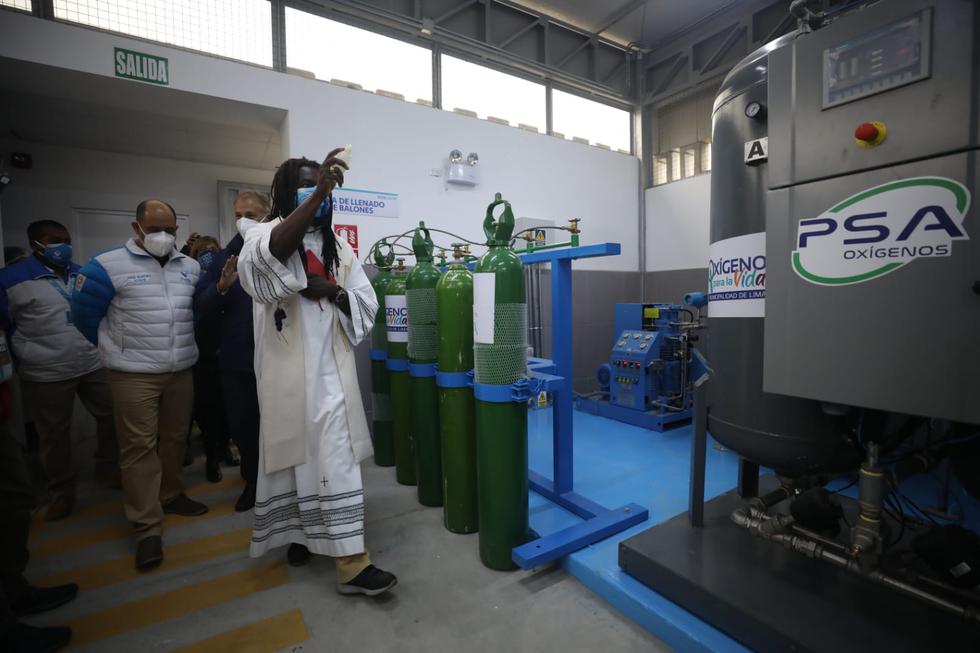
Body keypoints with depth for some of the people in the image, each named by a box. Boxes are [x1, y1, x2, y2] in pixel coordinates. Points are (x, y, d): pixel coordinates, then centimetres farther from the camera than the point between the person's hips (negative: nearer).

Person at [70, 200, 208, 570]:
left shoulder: (190, 267, 7)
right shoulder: (110, 265, -6)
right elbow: (84, 311, 1)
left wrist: (181, 345, 13)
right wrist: (117, 348, 8)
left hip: (181, 371, 4)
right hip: (134, 374, -4)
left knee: (174, 438, 14)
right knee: (139, 445, -1)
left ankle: (170, 495, 33)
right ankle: (147, 528, 6)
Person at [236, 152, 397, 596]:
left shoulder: (337, 248, 11)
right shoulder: (263, 235, 0)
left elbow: (367, 305, 8)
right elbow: (273, 251, -28)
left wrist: (331, 290, -11)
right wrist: (317, 193, -37)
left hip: (330, 369, 3)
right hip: (286, 371, -2)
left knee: (337, 458, 4)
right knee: (293, 453, 11)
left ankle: (351, 562, 16)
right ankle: (299, 531, 36)